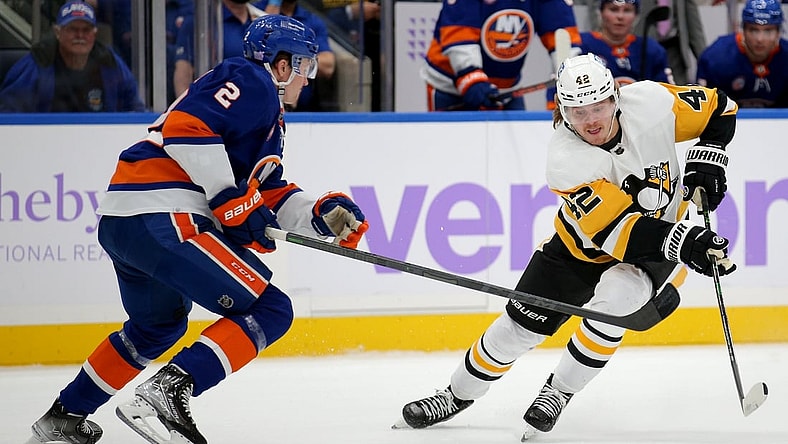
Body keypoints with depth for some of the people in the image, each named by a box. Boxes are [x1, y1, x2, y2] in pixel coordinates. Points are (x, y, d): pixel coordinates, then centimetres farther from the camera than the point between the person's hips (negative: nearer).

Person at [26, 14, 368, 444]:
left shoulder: (270, 119, 28)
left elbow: (268, 195, 25)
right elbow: (186, 127, -17)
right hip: (160, 217, -11)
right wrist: (234, 203, -15)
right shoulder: (250, 80, -3)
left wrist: (324, 215, 11)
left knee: (159, 324, 34)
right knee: (269, 311, -10)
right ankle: (165, 393, -21)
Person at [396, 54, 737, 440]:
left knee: (610, 300, -28)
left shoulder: (649, 101, -24)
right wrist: (682, 242, -48)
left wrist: (706, 162, -17)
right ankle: (458, 395, 27)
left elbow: (717, 108, -4)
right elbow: (613, 231, -37)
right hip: (583, 245, 0)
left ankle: (558, 392, -6)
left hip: (657, 244, 0)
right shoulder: (566, 160, -30)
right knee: (521, 324, 2)